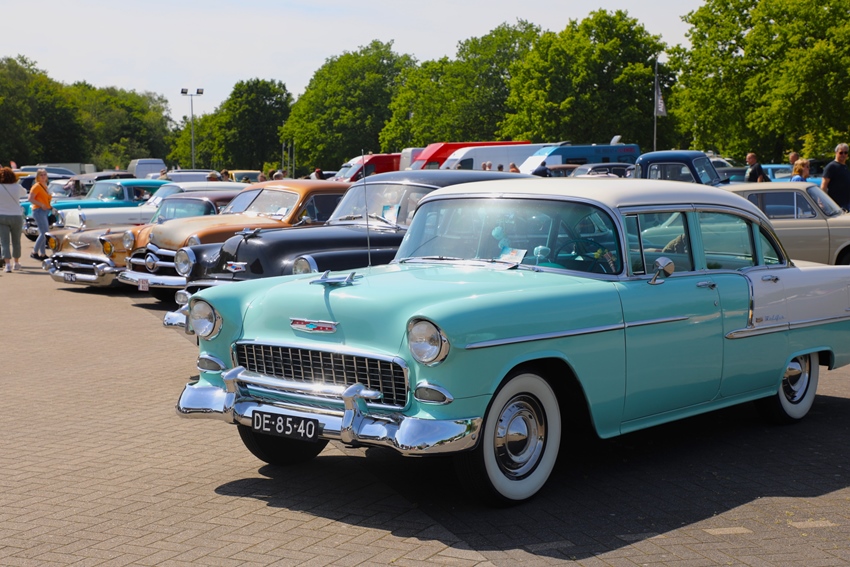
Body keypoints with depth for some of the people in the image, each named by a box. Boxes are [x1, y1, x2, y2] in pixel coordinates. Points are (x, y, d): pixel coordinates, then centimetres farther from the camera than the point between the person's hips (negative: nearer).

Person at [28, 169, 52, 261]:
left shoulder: (44, 186, 17)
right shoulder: (37, 186, -9)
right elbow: (31, 199, -16)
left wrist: (49, 206, 10)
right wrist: (41, 205, -21)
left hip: (45, 211, 9)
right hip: (39, 211, -9)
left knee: (43, 233, 11)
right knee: (44, 233, -15)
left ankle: (43, 254, 15)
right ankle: (34, 252, -12)